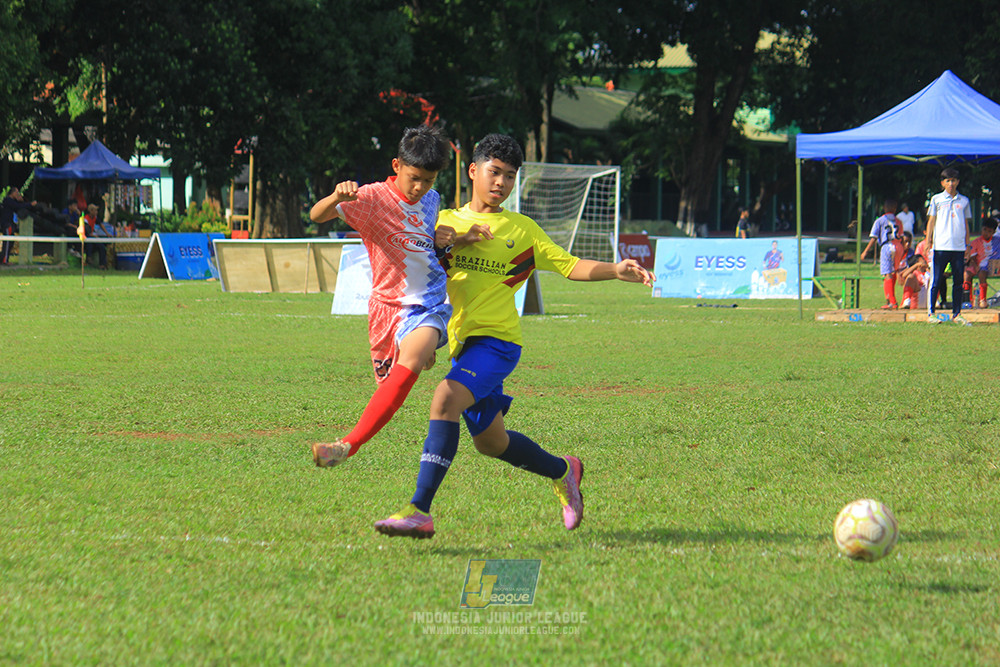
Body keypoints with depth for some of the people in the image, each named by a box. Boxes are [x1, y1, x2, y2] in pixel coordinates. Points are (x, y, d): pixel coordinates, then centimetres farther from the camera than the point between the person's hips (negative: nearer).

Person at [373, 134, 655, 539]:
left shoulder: (522, 229, 6)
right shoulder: (446, 222, 13)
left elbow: (569, 265, 3)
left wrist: (617, 271, -11)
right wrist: (454, 241, -11)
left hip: (497, 340, -5)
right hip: (462, 343, 5)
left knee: (446, 400, -28)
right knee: (490, 442, 15)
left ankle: (420, 511, -32)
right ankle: (562, 471, 43)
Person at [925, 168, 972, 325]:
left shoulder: (964, 201, 12)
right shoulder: (937, 199, 7)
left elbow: (966, 224, 17)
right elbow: (931, 221, 7)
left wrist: (967, 245, 13)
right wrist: (928, 242, -1)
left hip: (959, 247, 2)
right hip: (940, 246, -2)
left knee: (958, 282, 4)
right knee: (936, 281, -3)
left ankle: (956, 314, 10)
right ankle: (931, 313, 2)